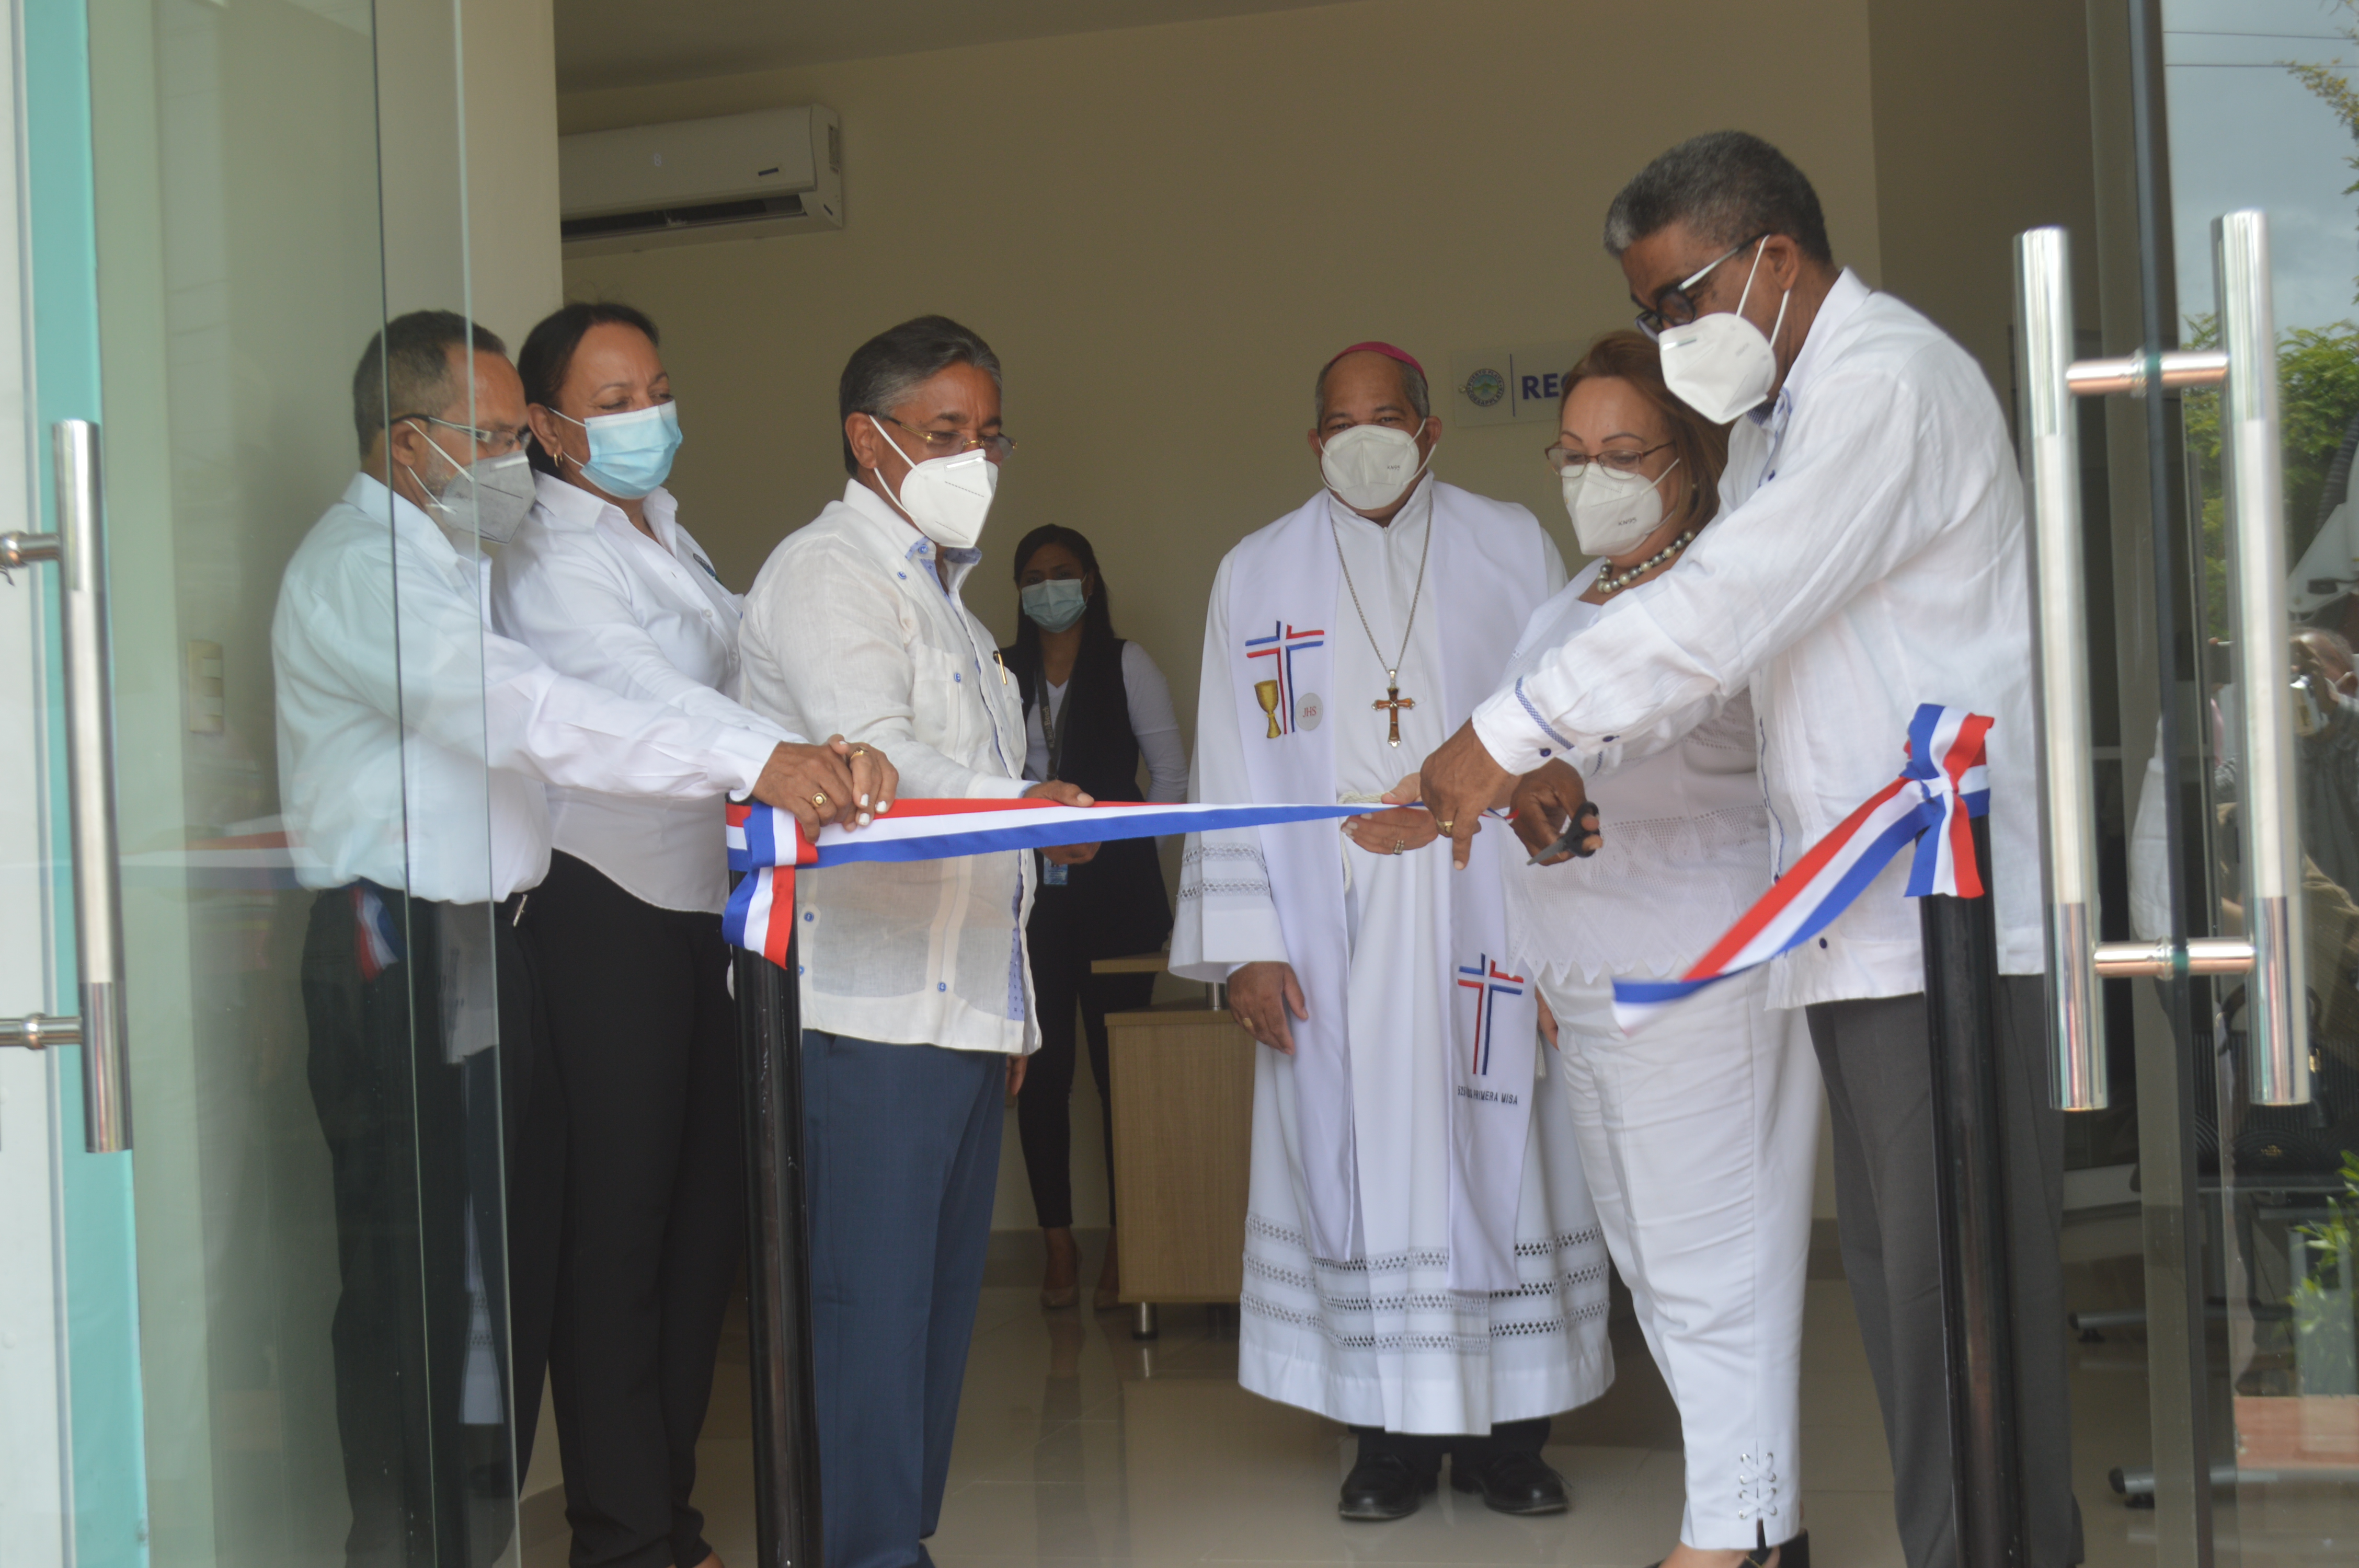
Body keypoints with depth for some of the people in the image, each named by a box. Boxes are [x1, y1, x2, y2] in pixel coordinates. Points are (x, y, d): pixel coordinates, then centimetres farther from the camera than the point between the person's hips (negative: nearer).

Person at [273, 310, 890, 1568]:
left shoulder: (458, 562, 20)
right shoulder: (361, 567, -13)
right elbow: (525, 712, -27)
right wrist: (749, 760, -33)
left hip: (489, 939, 9)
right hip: (398, 952, -9)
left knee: (518, 1245, 11)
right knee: (411, 1268, -3)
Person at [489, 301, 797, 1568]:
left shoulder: (664, 533, 19)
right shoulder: (555, 559, -11)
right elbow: (640, 694, -28)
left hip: (703, 905, 9)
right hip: (609, 909, -9)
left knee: (707, 1218, 12)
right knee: (621, 1233, -5)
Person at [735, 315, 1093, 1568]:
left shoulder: (942, 592, 26)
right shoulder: (826, 571, -4)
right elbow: (869, 763, -20)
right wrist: (1018, 804, -37)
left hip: (961, 1005, 9)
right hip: (864, 1009, -9)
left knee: (942, 1296, 10)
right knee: (870, 1302, -10)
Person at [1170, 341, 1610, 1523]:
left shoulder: (1513, 550, 9)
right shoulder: (1255, 573, 11)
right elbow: (1229, 776, 7)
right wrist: (1244, 947, 0)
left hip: (1486, 929, 0)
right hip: (1333, 937, 1)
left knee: (1495, 1157, 0)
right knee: (1360, 1166, 1)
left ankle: (1505, 1435, 11)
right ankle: (1391, 1436, 11)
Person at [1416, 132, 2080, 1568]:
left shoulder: (1890, 383, -14)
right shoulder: (1775, 418, 20)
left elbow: (1724, 606, -21)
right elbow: (1721, 628, 19)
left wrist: (1507, 736, -18)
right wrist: (1567, 764, 5)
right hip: (1862, 914, 10)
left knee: (1961, 1278, -7)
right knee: (1894, 1270, 13)